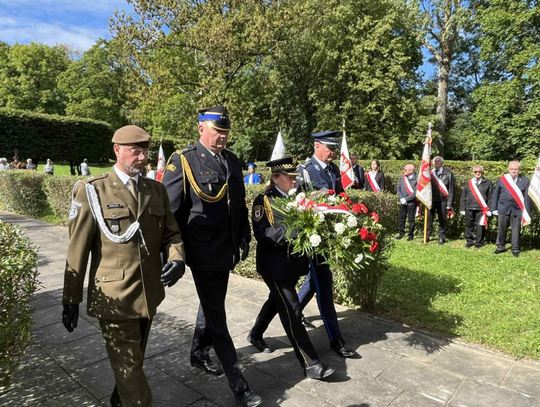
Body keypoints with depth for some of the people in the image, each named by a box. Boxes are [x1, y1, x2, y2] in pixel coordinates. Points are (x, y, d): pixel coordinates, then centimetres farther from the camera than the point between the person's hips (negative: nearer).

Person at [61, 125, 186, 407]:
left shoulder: (156, 190, 5)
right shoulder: (92, 190, -7)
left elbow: (171, 233, 7)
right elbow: (77, 249, -6)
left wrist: (176, 259, -14)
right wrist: (70, 300, -3)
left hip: (148, 295, 5)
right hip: (114, 297, -5)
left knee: (133, 362, 24)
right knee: (129, 369, 4)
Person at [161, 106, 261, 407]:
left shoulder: (233, 161, 7)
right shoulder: (183, 162, -12)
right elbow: (170, 210, -12)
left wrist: (244, 238, 11)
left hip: (226, 251, 7)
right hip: (203, 253, -6)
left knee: (211, 306, 23)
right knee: (216, 316, 3)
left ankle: (199, 353, 46)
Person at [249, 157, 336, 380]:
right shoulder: (263, 201, -12)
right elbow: (262, 234, -22)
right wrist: (294, 230, -31)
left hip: (293, 263, 8)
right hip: (275, 267, -8)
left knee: (276, 301, 23)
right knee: (291, 312, -4)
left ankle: (255, 335, 46)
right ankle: (311, 365, 4)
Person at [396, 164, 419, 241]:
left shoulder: (416, 179, -14)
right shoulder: (402, 177, 3)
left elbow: (416, 192, -17)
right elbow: (398, 188, 6)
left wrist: (406, 199, -17)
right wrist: (401, 198, -6)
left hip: (411, 203, -5)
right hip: (403, 202, 5)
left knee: (411, 219, 5)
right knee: (401, 218, 11)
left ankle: (411, 235, 17)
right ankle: (401, 233, 24)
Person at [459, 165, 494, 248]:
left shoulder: (488, 183, 6)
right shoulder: (468, 183, 13)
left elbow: (490, 197, 2)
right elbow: (463, 197, 12)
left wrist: (489, 209, -4)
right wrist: (462, 209, 6)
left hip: (481, 209, -2)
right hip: (469, 208, 2)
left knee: (480, 226, 1)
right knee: (469, 225, 5)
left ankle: (479, 242, 13)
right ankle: (469, 241, 17)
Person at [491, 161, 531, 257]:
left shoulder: (525, 181, 2)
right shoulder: (502, 179, 5)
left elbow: (527, 197, 1)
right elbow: (496, 194, 8)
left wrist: (527, 213, -1)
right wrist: (494, 208, 5)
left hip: (518, 209, -1)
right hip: (503, 209, 1)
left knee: (516, 230, 5)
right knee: (502, 229, 9)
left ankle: (515, 249, 17)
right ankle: (501, 246, 24)